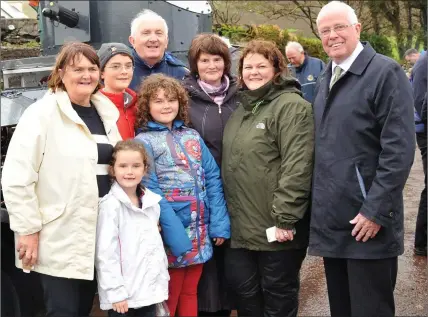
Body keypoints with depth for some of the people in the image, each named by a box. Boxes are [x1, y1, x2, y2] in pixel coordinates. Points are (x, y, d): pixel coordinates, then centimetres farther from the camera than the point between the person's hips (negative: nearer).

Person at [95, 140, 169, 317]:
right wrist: (115, 292, -15)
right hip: (123, 294, -6)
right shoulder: (110, 205, -11)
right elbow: (105, 253, -13)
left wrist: (162, 284, 11)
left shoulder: (152, 202, 7)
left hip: (149, 291, 6)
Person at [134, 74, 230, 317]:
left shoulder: (192, 136, 11)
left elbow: (212, 179, 6)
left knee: (190, 292, 16)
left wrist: (220, 223, -3)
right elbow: (151, 192, -12)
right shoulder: (144, 141, -4)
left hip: (200, 231, 4)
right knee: (168, 296, 7)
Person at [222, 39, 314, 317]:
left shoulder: (291, 106, -11)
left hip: (275, 226, -7)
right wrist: (226, 215, 17)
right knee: (243, 290, 14)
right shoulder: (242, 108, 15)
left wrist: (285, 218, -22)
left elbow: (297, 166, -20)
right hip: (241, 226, 7)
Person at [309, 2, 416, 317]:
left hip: (367, 221, -7)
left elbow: (399, 150, -16)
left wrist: (375, 210, -19)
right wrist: (316, 203, 12)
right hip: (331, 220, 7)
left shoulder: (386, 73, -10)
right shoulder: (325, 80, 14)